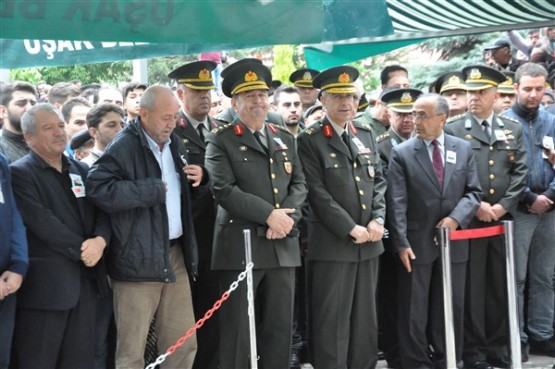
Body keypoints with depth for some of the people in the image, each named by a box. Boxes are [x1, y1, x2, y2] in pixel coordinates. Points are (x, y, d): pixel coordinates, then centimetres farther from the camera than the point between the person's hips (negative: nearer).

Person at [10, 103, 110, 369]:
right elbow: (43, 223, -16)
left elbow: (101, 211, 9)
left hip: (86, 280, 6)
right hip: (45, 285, -6)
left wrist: (100, 240, -11)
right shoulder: (20, 173, -6)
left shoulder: (80, 170, 16)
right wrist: (81, 250, -12)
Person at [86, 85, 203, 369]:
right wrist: (153, 189, -20)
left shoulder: (174, 143, 14)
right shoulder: (123, 147, -12)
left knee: (184, 344, 13)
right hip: (139, 259, -7)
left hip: (175, 254, 7)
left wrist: (199, 175, 6)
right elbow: (98, 188, -27)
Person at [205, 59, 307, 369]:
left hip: (282, 247, 5)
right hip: (241, 246, -5)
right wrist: (269, 214, -16)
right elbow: (224, 190, -12)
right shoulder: (221, 141, -1)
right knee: (237, 329, 1)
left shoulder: (286, 139, 16)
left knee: (280, 327, 9)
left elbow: (299, 184, 10)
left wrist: (286, 217, -9)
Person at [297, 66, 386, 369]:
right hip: (333, 243, -6)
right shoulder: (309, 140, -6)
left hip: (369, 242, 6)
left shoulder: (366, 135, 13)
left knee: (366, 318, 12)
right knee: (332, 320, -1)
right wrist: (351, 228, -15)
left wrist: (377, 220, -4)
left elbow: (379, 181, 12)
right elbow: (317, 193, -13)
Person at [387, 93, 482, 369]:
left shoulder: (463, 149, 5)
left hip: (453, 242, 3)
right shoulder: (402, 153, -3)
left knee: (451, 308, 11)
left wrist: (456, 217, -13)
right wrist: (401, 243, -16)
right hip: (417, 243, -2)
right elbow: (397, 203, -9)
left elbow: (473, 191, 4)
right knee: (413, 312, 5)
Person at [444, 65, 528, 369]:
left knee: (501, 286, 9)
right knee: (472, 287, 1)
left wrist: (502, 206, -7)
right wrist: (475, 205, -12)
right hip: (467, 219, -3)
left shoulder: (513, 130, 11)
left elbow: (520, 172, 5)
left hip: (503, 218, 3)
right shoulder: (452, 130, 0)